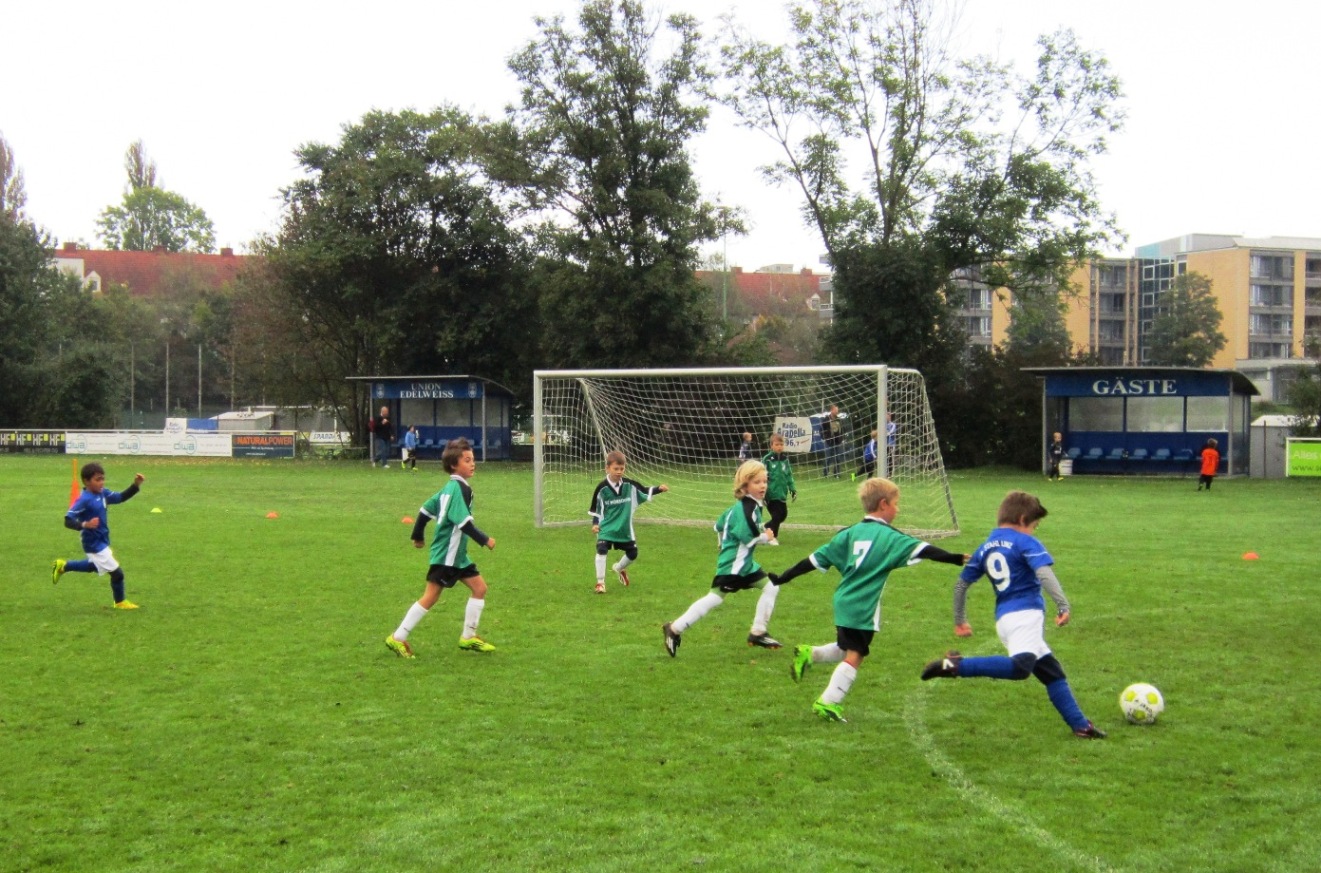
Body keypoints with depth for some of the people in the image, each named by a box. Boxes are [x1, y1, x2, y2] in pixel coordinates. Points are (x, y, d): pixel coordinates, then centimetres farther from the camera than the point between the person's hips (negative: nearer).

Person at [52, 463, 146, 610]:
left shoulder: (102, 494, 0)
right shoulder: (84, 500, -24)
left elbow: (121, 497, 6)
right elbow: (68, 520, -25)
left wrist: (136, 485, -8)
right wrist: (85, 525, -42)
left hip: (102, 541, 9)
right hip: (94, 545, -9)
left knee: (93, 566, 34)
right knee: (116, 572, 1)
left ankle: (62, 566, 43)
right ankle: (120, 602, 22)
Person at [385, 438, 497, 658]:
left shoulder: (449, 487, 11)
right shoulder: (459, 489, -18)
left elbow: (425, 509, 17)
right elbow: (463, 522, -26)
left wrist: (418, 536, 26)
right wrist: (484, 540, -20)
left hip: (457, 554, 10)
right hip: (447, 554, -10)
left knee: (479, 587, 10)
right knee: (430, 597, -6)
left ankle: (469, 637, 15)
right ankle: (398, 638, 1)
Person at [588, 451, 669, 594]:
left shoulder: (629, 485, -6)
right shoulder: (602, 487, -11)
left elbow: (645, 492, 5)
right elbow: (595, 508, -2)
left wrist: (659, 488, -11)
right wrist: (595, 523, -11)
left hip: (625, 528, 3)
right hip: (606, 527, -3)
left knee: (632, 554, 11)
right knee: (601, 550, -22)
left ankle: (619, 568, 44)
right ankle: (600, 582, -9)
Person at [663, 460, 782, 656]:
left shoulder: (741, 506, 12)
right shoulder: (747, 509, -19)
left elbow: (719, 525, 22)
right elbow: (748, 537, -29)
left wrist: (727, 546, 33)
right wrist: (766, 537, -11)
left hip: (744, 563, 10)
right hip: (733, 565, -10)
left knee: (771, 587, 10)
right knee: (714, 599, -11)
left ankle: (758, 633, 14)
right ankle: (675, 629, -4)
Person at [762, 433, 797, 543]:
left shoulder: (785, 459, 6)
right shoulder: (767, 460, -11)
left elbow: (789, 475, 15)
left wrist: (792, 489, 12)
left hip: (782, 493, 6)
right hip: (771, 494, -6)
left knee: (783, 514, 14)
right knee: (777, 515, -5)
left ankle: (767, 527, 35)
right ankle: (772, 537, 12)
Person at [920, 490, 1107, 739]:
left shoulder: (985, 548, 20)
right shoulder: (1025, 542, 2)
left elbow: (960, 584, 21)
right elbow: (1043, 573, -15)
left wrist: (959, 620, 31)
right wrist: (1063, 604, -22)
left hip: (1003, 619, 9)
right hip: (1025, 613, -9)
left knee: (1052, 672, 16)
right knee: (1020, 666, -30)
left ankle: (1080, 725, 18)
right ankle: (956, 665, -33)